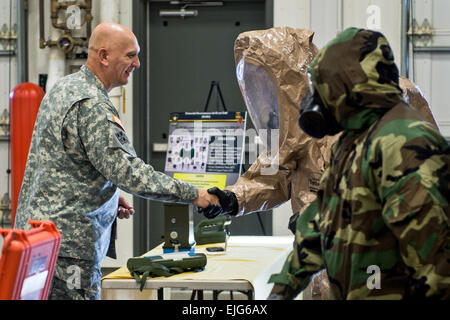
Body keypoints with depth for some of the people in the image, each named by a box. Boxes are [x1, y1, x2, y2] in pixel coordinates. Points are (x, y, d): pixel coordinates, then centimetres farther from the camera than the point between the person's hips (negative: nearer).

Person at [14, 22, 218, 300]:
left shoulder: (63, 87, 13)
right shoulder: (92, 106, -19)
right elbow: (128, 171, -24)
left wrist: (109, 195, 16)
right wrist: (193, 195, -19)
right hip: (67, 241, -11)